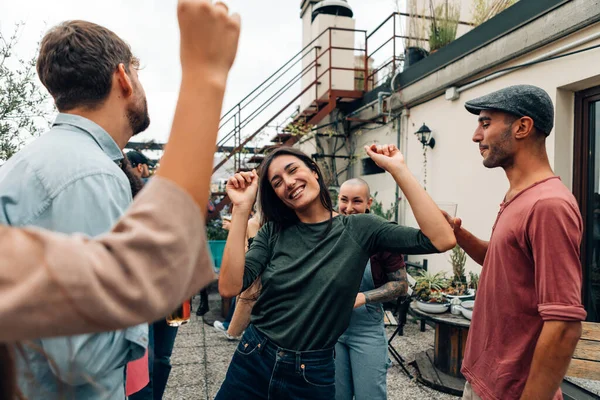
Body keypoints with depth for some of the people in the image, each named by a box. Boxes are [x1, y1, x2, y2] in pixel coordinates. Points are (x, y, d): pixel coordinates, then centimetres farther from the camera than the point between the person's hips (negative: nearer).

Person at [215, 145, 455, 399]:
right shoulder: (273, 232, -3)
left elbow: (442, 240, -18)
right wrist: (242, 208, -18)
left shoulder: (359, 229, -8)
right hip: (252, 361, 2)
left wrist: (397, 169, -20)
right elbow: (229, 288, -15)